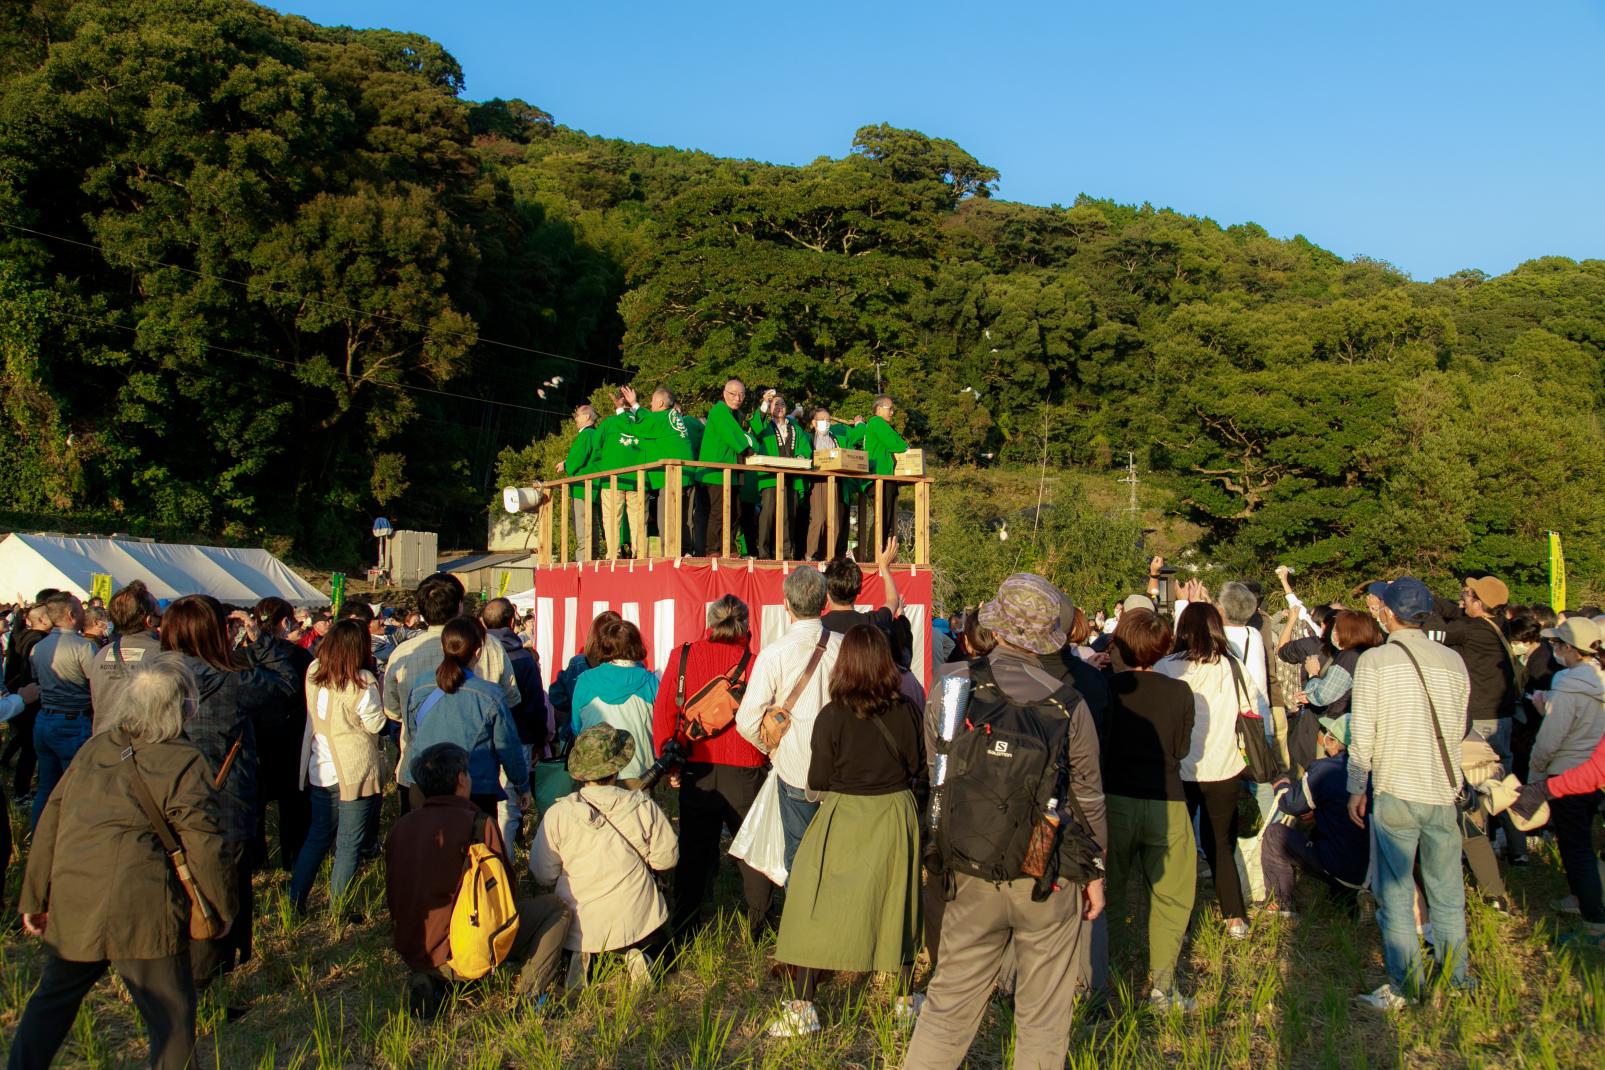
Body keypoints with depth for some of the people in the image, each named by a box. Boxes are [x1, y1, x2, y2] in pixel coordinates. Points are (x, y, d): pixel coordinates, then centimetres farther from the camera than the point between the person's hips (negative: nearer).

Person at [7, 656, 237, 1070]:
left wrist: (35, 897, 21)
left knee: (52, 1001, 26)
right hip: (142, 912, -5)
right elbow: (205, 847, -12)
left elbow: (49, 825, 13)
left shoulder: (91, 749, 10)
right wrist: (225, 908, 1)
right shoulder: (183, 761, -8)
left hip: (71, 907, 6)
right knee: (171, 1017, 7)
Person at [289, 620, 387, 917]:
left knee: (317, 837, 18)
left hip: (320, 770, 6)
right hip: (355, 772, -6)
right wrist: (379, 690, -3)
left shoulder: (314, 674, -1)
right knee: (349, 844, 5)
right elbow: (375, 723, -8)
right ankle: (337, 908, 9)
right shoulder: (362, 682, -18)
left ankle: (295, 901, 21)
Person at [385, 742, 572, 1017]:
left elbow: (393, 898, 14)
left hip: (410, 954, 7)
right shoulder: (478, 823, -12)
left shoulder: (400, 827, 5)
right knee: (558, 907, 5)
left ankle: (432, 980, 13)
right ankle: (527, 993, -4)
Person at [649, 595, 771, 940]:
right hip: (744, 771, -2)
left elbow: (663, 711, -2)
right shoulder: (755, 662, -11)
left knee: (693, 851, 14)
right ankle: (758, 925, 20)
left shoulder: (683, 656, -3)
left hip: (697, 771, 3)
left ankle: (683, 932, 21)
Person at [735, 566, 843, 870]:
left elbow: (748, 721, -15)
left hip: (795, 768, -3)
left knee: (800, 854, 11)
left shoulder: (775, 653, -16)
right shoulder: (844, 647, -8)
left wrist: (771, 747, 4)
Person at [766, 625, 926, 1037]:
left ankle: (803, 1009, 8)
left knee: (818, 909, 7)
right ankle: (905, 999, 30)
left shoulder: (832, 716, -14)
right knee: (896, 904, 17)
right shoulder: (905, 712, -7)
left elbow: (817, 782, -8)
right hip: (895, 817, 3)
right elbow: (919, 771, 3)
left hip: (843, 818, -3)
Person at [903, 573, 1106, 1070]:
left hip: (972, 874, 1)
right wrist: (1095, 870, 14)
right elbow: (1088, 793, 1)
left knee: (949, 1005, 13)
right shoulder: (1067, 702, -7)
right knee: (1044, 1018, 12)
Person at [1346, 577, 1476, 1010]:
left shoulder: (1374, 661, -9)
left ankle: (1404, 986, 7)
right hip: (1445, 791, 4)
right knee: (1447, 891, 15)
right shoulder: (1453, 661, 2)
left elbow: (1362, 733, -8)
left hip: (1396, 791, -4)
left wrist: (1357, 787, 1)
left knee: (1396, 893, 4)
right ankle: (1457, 974, 26)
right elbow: (1459, 728, 11)